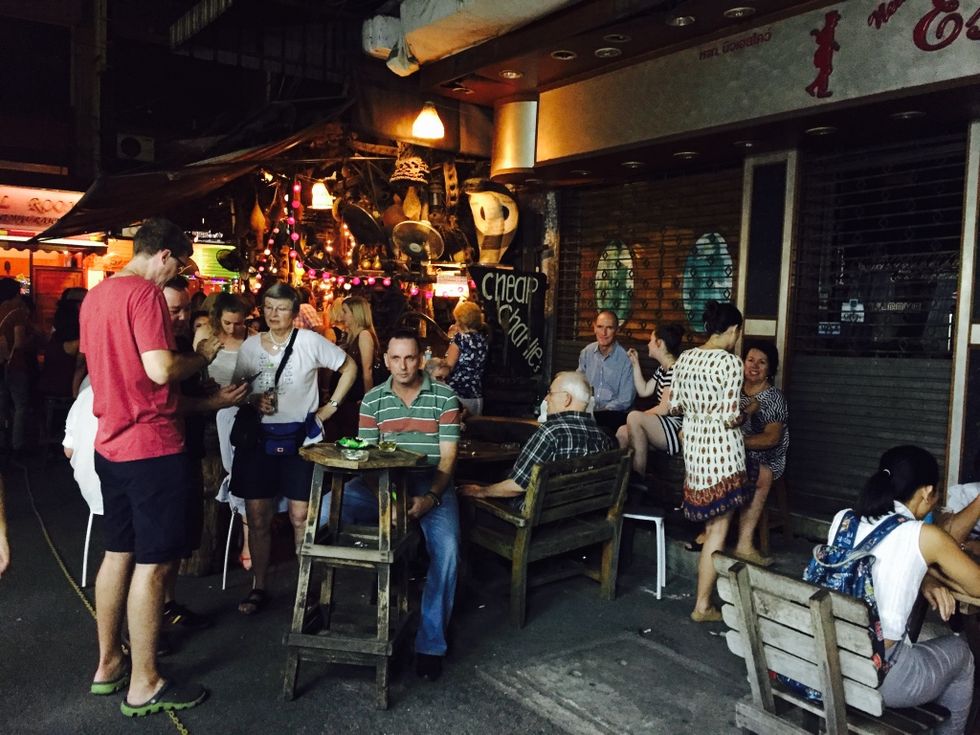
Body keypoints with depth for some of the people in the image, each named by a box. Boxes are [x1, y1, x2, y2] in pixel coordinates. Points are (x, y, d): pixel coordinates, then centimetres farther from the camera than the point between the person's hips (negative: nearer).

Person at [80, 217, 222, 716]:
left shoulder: (95, 295, 12)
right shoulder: (144, 294, -16)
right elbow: (161, 370, -24)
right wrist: (202, 356, -6)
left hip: (111, 443, 9)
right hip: (151, 445, -9)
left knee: (118, 554, 18)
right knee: (152, 563, 0)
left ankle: (109, 665, 30)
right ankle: (143, 685, 10)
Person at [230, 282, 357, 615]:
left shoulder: (310, 341, -5)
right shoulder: (250, 345, 5)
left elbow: (349, 367, 3)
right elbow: (236, 388, 11)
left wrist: (331, 406, -1)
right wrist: (253, 401, -10)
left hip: (300, 436, -3)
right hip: (259, 437, 3)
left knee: (301, 516, 0)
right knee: (257, 516, 4)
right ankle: (258, 588, 19)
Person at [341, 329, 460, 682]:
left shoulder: (444, 396, -1)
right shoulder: (372, 399, 6)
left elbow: (448, 457, -4)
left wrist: (430, 497, -21)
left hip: (431, 482, -2)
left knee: (447, 550, -27)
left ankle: (430, 644, -10)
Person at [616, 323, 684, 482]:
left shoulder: (675, 370, -16)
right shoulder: (662, 369, 16)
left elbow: (664, 409, -18)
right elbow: (643, 391, 20)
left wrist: (640, 417, -2)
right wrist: (635, 364, 18)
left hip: (678, 432, -10)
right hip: (661, 427, 10)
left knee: (634, 417, -27)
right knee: (622, 432, -5)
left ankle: (638, 478, -21)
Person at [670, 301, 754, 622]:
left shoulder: (684, 358, 4)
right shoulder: (730, 362, -16)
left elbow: (674, 405, 9)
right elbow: (730, 417, -18)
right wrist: (745, 414, 3)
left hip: (693, 444, 7)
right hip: (722, 448, -7)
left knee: (710, 523, 25)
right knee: (718, 530, 3)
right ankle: (702, 606, 10)